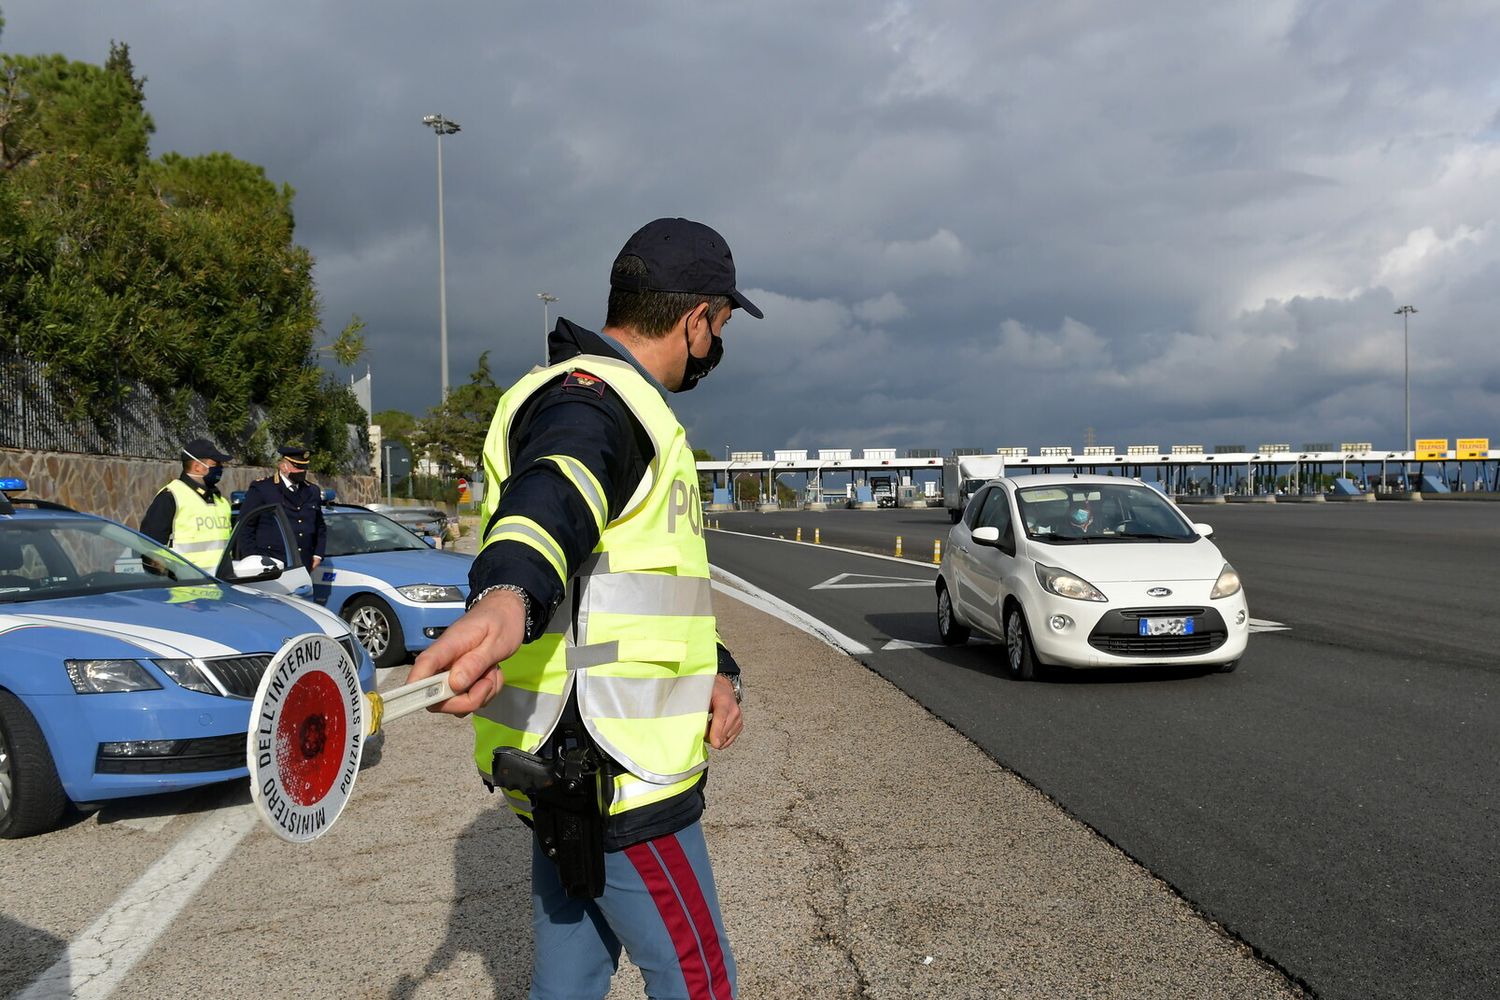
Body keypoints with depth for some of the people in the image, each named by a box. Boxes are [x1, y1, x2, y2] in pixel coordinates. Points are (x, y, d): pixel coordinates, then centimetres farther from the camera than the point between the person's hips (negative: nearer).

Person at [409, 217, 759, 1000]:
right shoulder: (589, 399, -15)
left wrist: (712, 673, 4)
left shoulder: (617, 405, 19)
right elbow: (550, 500, -39)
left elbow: (653, 576, 22)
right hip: (613, 771, -10)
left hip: (573, 763, 10)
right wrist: (505, 599, -62)